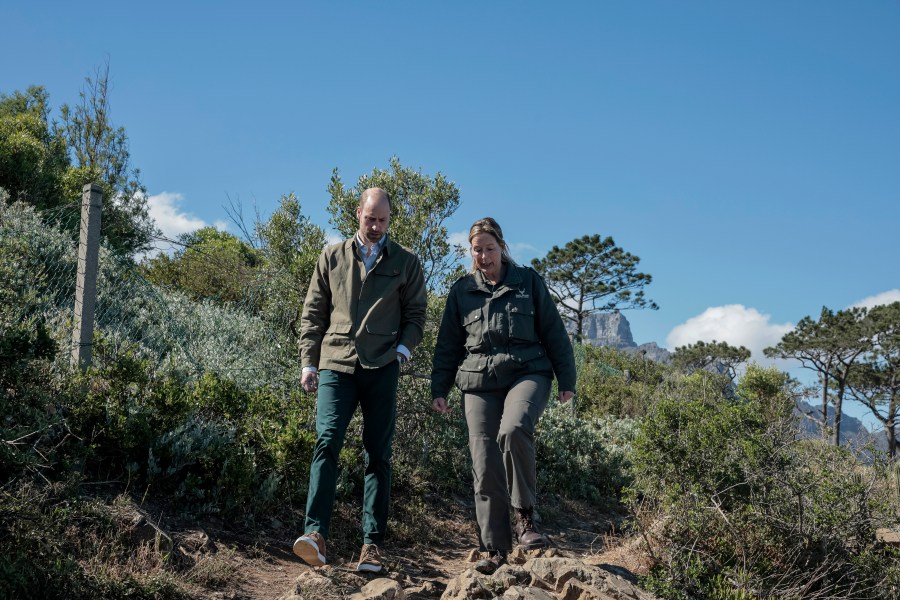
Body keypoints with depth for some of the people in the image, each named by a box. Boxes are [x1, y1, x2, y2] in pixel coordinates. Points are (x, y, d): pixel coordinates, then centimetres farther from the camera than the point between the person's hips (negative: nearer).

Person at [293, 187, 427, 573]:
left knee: (378, 455, 1)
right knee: (327, 442, -16)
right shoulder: (332, 257, 13)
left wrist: (403, 347, -8)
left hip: (381, 368, 0)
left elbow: (416, 313, 10)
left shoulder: (405, 263, 11)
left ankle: (372, 543, 4)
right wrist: (308, 362, 6)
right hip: (335, 364, 0)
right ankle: (315, 534, -21)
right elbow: (312, 313, 13)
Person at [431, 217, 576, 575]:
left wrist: (566, 380, 4)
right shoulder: (461, 291, 15)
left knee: (513, 431, -32)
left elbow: (554, 333, 9)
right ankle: (496, 550, 6)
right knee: (486, 468, -3)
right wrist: (439, 389, 8)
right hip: (478, 383, 2)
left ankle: (525, 516, -15)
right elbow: (448, 345, 16)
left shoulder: (528, 282, 10)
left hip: (527, 373, -2)